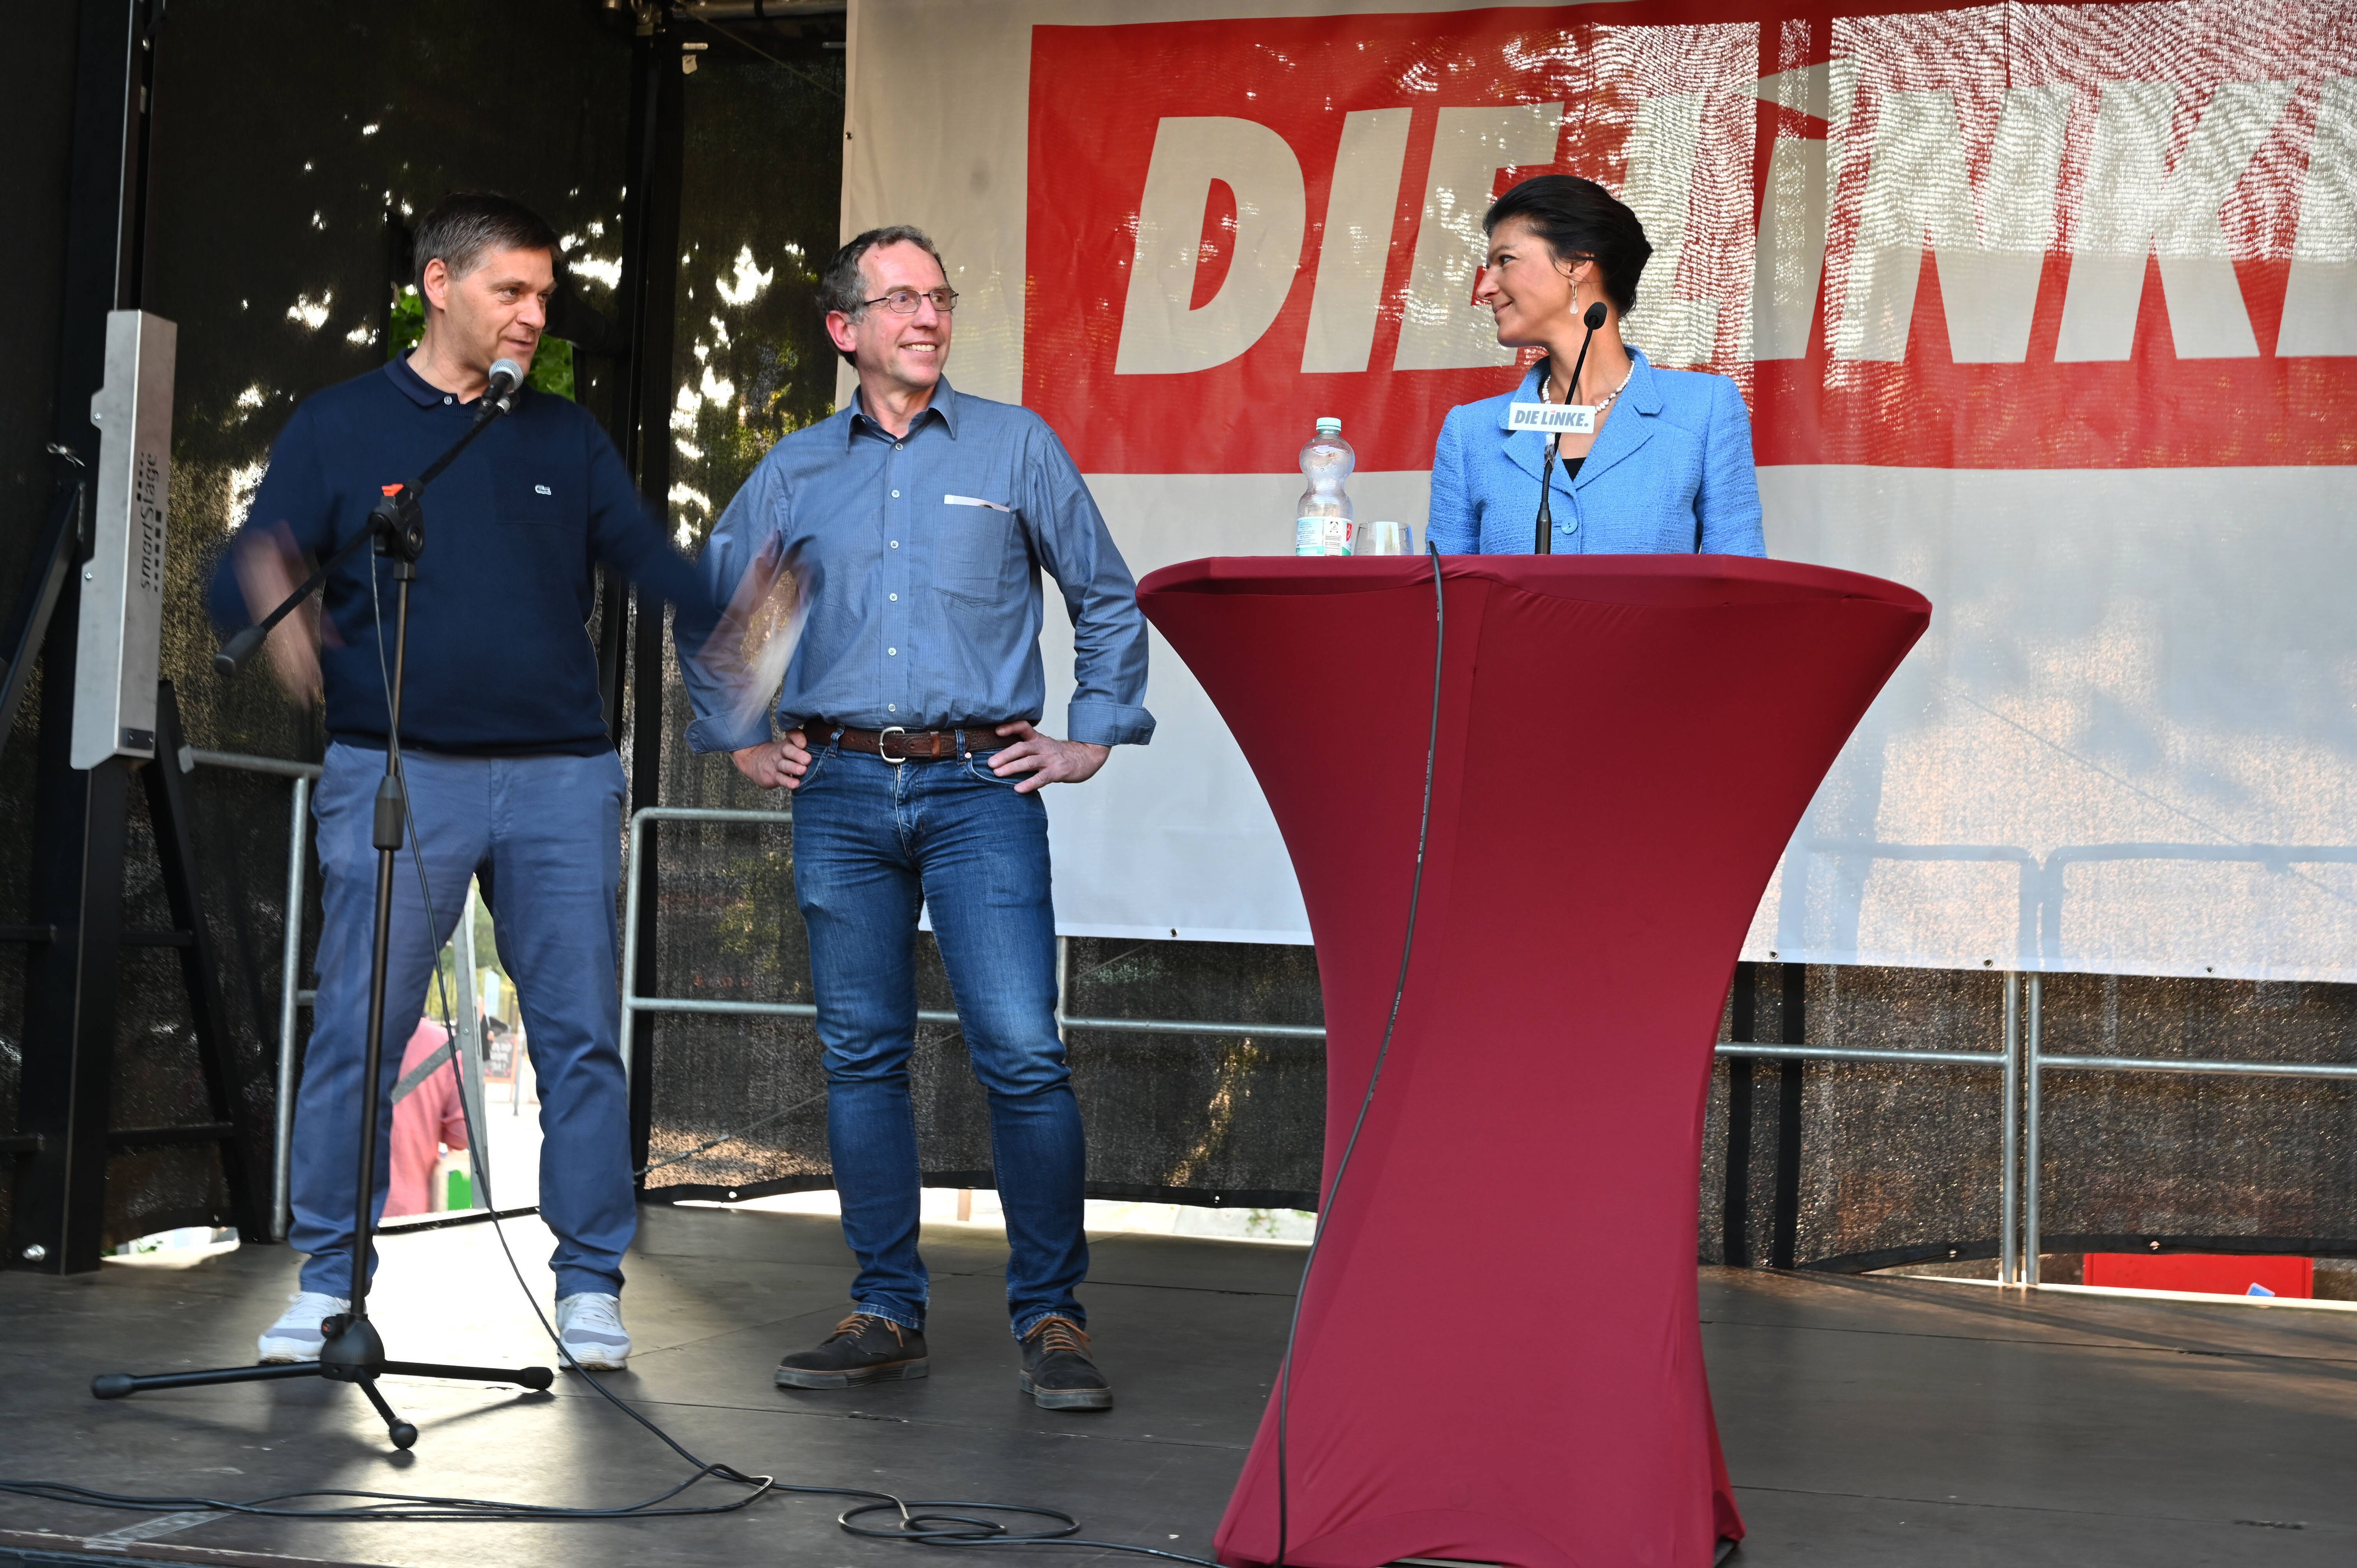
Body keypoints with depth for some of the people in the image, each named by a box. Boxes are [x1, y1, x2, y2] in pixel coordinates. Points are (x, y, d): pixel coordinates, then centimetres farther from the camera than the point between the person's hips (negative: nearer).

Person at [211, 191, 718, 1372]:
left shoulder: (566, 438, 14)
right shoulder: (338, 430, 7)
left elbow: (658, 566, 9)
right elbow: (241, 576, 1)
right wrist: (273, 607, -23)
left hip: (560, 777, 2)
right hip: (395, 775, -2)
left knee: (580, 1037, 1)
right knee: (355, 1034, -3)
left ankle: (590, 1287, 11)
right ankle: (326, 1284, 10)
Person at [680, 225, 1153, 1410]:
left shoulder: (1014, 446, 7)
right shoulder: (795, 471, 12)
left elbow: (1108, 599, 13)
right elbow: (713, 610, 24)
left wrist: (1092, 739, 7)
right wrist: (740, 741, 17)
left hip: (981, 788, -2)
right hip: (841, 791, 3)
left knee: (1022, 1054, -10)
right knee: (862, 1055, 5)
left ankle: (1050, 1316, -1)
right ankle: (887, 1313, 14)